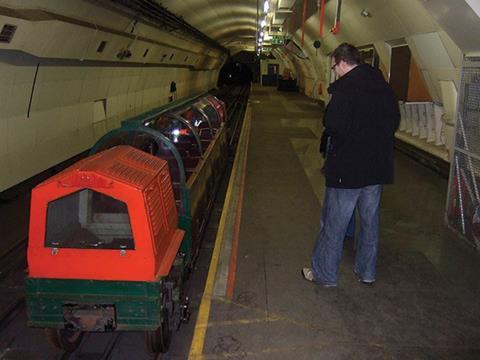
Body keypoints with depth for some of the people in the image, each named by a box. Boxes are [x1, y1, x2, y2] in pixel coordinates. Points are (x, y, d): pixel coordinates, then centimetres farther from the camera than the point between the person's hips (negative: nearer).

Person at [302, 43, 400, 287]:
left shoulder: (346, 86, -15)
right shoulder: (383, 86, 7)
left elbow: (333, 125, -21)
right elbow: (394, 122, 14)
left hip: (348, 167, -7)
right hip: (378, 166, 7)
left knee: (334, 224, 5)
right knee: (370, 220, 17)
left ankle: (324, 274, 16)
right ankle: (367, 272, 29)